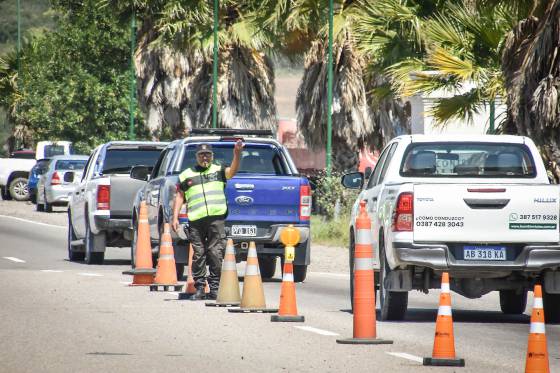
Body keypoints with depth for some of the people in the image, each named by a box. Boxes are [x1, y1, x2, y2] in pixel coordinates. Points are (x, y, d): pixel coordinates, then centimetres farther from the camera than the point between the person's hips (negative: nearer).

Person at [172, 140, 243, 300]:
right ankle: (199, 288, 6)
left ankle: (214, 288, 0)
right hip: (196, 221, 1)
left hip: (216, 219, -1)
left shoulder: (218, 171, 13)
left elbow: (232, 171, -7)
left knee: (216, 254, -5)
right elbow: (179, 196, 18)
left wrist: (237, 154, -24)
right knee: (198, 254, 1)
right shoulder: (186, 175, 18)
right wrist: (175, 217, 9)